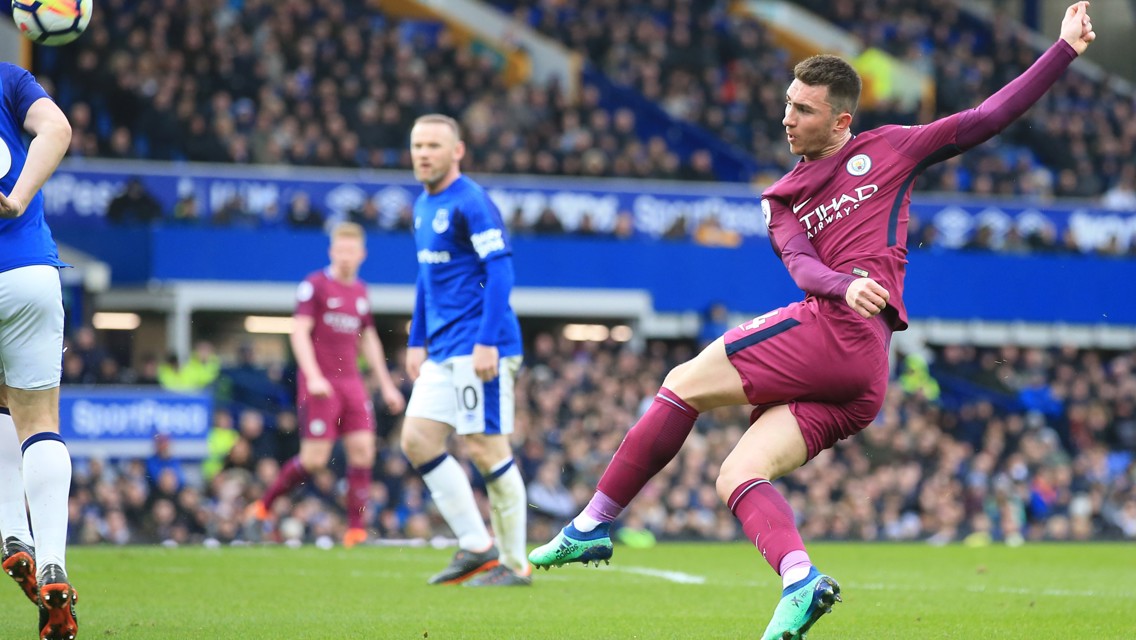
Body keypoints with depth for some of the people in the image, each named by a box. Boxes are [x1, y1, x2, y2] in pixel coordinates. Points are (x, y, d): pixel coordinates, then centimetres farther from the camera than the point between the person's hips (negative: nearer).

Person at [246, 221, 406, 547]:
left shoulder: (361, 291, 14)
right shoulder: (315, 285, -4)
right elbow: (299, 332, -10)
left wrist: (385, 385, 21)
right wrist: (313, 376, -22)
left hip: (352, 382, 6)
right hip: (320, 384, -6)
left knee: (362, 450, -6)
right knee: (314, 459, -9)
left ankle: (355, 528, -4)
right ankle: (264, 505, 11)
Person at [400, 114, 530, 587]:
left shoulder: (471, 203, -12)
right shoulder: (423, 206, 16)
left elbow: (500, 270, -17)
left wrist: (487, 342, -23)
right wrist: (416, 342, 21)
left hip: (477, 348, -9)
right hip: (442, 351, 9)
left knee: (485, 448, -6)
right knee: (417, 440, 4)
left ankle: (515, 563, 2)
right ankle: (476, 546, 8)